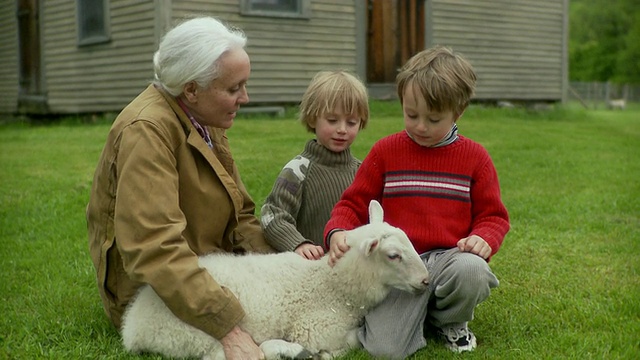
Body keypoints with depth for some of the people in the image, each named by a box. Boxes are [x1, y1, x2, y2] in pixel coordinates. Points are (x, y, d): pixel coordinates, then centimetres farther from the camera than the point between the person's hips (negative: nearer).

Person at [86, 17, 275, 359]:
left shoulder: (205, 120, 5)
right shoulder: (146, 130, -24)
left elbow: (239, 213, 8)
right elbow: (155, 248, -33)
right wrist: (228, 328, -38)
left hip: (203, 267, 9)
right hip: (155, 291, -9)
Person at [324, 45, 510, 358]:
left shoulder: (474, 156, 7)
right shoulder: (385, 151, 7)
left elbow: (492, 215, 11)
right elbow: (354, 204, 9)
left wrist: (483, 238, -13)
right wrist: (337, 232, -13)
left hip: (450, 256, 2)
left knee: (472, 271, -37)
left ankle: (449, 320, -1)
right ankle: (416, 314, 12)